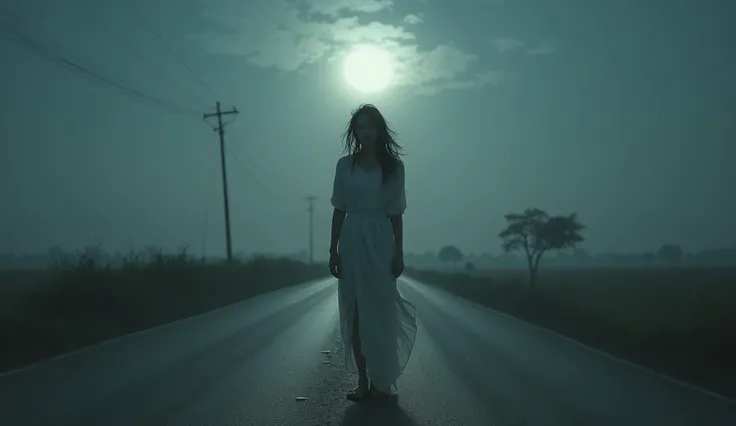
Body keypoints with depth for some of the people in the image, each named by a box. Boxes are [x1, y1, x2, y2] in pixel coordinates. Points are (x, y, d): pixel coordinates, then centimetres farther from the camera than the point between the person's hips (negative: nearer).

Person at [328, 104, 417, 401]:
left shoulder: (393, 166, 3)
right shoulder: (345, 164, 5)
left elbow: (396, 214, 3)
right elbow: (339, 210, 5)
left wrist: (399, 252, -2)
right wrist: (333, 250, 0)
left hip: (380, 243, -1)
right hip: (352, 242, 2)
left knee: (380, 313, 1)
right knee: (354, 314, 3)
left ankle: (381, 381, 12)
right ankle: (363, 380, 12)